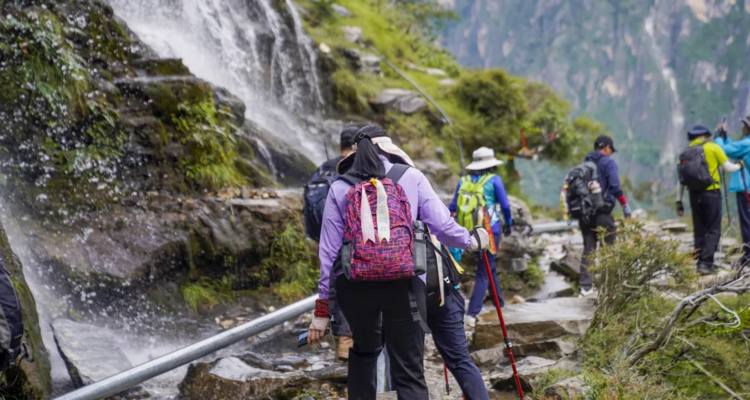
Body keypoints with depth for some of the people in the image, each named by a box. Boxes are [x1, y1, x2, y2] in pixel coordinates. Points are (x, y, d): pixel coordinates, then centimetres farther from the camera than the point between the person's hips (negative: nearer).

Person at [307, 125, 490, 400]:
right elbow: (443, 225, -1)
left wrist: (323, 307, 9)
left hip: (354, 284, 2)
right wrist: (472, 241, 20)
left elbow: (329, 250, 5)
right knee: (409, 369, 2)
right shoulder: (411, 178, 4)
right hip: (404, 282, -1)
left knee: (363, 353, 25)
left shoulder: (340, 188, 7)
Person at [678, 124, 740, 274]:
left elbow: (681, 181, 10)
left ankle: (701, 263, 11)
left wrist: (679, 202, 14)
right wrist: (739, 165, 22)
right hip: (711, 193, -4)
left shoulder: (686, 153, 10)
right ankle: (706, 263, -11)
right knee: (713, 230, -1)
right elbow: (728, 167, 1)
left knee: (699, 231, 12)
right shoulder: (713, 148, -1)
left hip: (695, 194, 4)